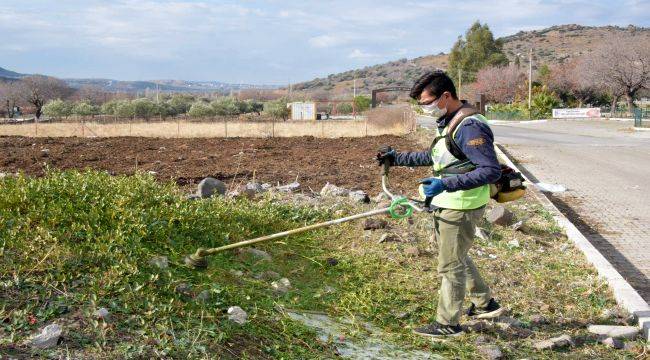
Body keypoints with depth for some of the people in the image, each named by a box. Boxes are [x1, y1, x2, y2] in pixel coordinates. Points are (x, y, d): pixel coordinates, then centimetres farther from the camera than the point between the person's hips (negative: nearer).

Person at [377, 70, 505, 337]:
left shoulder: (469, 127, -23)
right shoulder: (448, 122, 9)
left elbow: (492, 170, -27)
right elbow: (435, 156, 24)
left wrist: (446, 184, -32)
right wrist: (398, 158, 20)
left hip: (460, 209, -10)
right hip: (445, 205, 10)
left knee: (450, 265, 3)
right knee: (456, 257, 24)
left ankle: (447, 323, 18)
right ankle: (484, 304, 38)